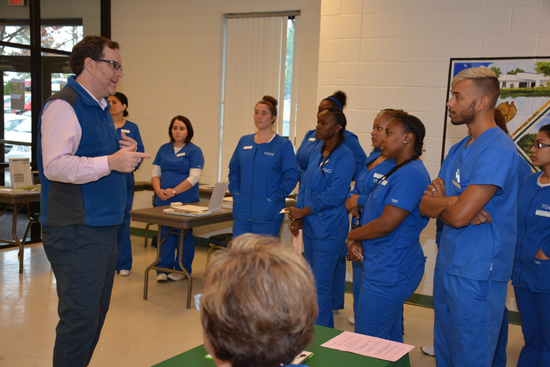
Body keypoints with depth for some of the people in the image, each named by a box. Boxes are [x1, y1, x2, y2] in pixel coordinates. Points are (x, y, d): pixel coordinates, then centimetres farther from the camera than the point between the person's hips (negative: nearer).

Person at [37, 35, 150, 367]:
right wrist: (110, 162, -28)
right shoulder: (63, 106, -13)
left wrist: (126, 153, 6)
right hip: (76, 231, -10)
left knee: (97, 312, 17)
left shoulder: (102, 109, 17)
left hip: (104, 227, 10)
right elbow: (55, 166, -24)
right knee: (80, 318, -5)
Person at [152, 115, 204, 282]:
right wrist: (158, 190, -8)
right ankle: (163, 269, 13)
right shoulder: (163, 149, 12)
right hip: (164, 201, 4)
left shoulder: (194, 151, -3)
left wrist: (174, 191, -19)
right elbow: (155, 174, 11)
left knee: (184, 235, 3)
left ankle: (183, 269, 15)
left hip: (185, 201, -4)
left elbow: (194, 177, -12)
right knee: (165, 233, 6)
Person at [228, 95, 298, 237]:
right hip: (242, 211, 4)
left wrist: (274, 198, -13)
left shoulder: (283, 144, -4)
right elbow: (234, 169, 18)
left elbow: (291, 177, -7)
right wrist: (235, 191, 4)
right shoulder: (244, 141, 11)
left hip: (268, 214, -4)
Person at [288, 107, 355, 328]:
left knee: (321, 285, -2)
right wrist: (298, 217, 3)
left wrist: (302, 211, -12)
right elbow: (304, 185, 14)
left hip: (329, 230, -8)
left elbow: (334, 195, -20)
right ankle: (319, 328, 30)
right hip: (310, 226, 8)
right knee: (314, 281, 17)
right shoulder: (316, 153, 10)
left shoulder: (344, 157, -14)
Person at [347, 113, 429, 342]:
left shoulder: (411, 174, -19)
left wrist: (352, 235, -6)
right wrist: (357, 242, 0)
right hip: (389, 268, 10)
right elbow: (374, 213, 18)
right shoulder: (397, 170, 16)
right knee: (390, 339, 19)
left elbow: (386, 224, -23)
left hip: (389, 272, -10)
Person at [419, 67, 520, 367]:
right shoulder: (458, 150, 12)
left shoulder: (497, 150, -19)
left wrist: (439, 202, -3)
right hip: (447, 264, 9)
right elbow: (425, 205, 6)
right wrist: (453, 201, -15)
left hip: (477, 273, -9)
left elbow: (458, 215, -25)